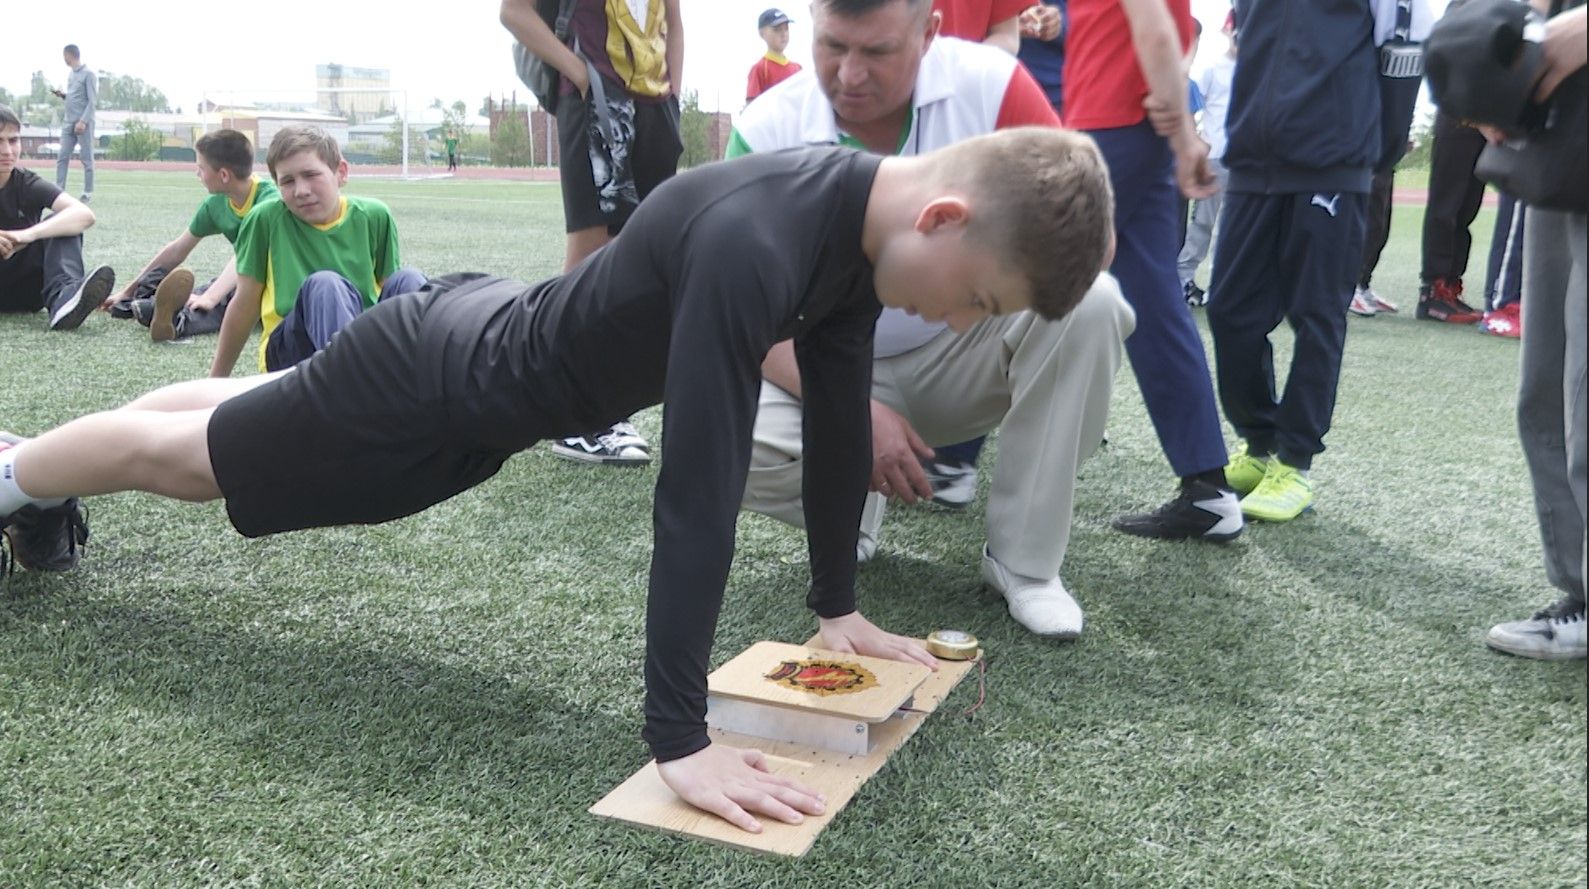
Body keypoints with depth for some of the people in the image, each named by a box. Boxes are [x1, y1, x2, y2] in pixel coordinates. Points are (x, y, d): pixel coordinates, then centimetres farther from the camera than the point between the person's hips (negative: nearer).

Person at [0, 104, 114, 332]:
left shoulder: (26, 183, -6)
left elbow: (84, 214, -24)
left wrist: (29, 234, -38)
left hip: (24, 288, 1)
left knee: (61, 221, -22)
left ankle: (63, 298, -45)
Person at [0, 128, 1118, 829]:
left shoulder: (860, 218, -12)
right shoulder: (755, 244, -41)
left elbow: (838, 418, -2)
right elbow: (699, 491, -42)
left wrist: (838, 607, 4)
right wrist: (680, 738, -37)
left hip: (490, 346, 9)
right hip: (435, 385, -9)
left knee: (245, 420, 31)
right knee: (179, 456, 17)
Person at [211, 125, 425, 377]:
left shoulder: (374, 217, 1)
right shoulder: (265, 219, -4)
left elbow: (394, 295, 11)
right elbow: (245, 304, 5)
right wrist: (216, 380, 12)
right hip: (291, 349, -2)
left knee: (407, 279, -22)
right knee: (323, 284, -31)